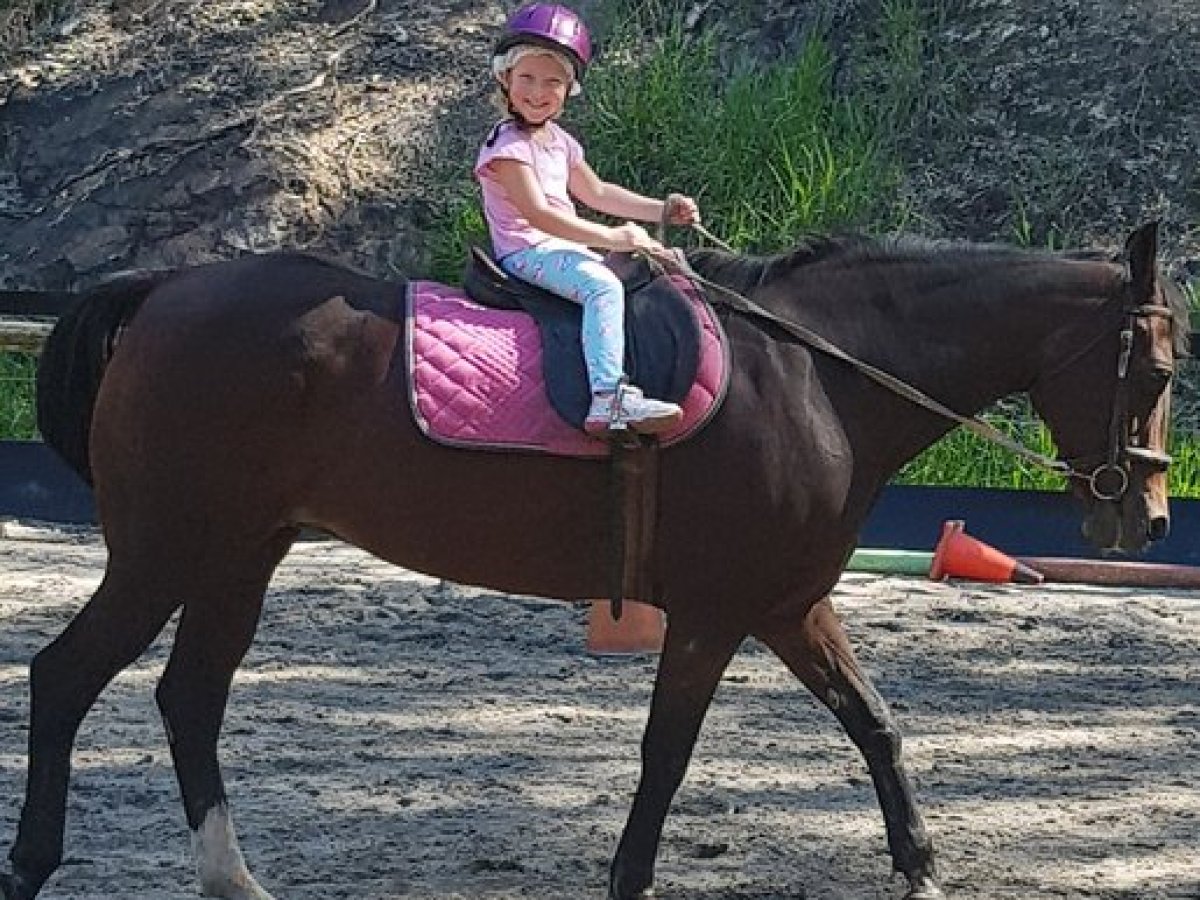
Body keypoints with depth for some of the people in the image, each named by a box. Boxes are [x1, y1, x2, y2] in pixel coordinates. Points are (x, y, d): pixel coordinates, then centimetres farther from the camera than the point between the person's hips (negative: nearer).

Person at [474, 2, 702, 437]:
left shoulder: (558, 140, 13)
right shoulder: (508, 145, -17)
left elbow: (596, 192, 23)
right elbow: (538, 214, -25)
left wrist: (661, 210, 14)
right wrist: (612, 237, -24)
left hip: (561, 248, 10)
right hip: (527, 252, -10)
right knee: (603, 287, -31)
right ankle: (609, 400, -47)